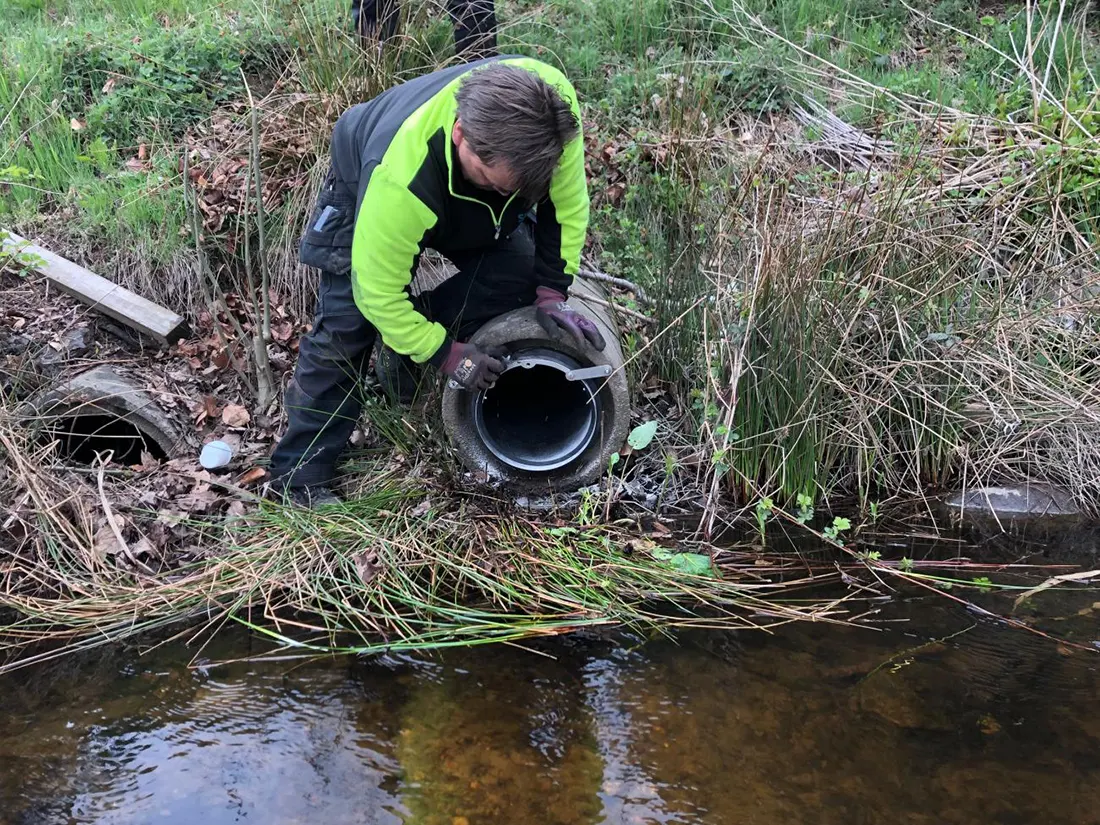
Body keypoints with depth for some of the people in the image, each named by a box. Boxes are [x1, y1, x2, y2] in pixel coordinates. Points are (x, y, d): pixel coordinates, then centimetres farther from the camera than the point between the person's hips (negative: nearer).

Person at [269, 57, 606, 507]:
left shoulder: (550, 96, -39)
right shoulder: (396, 181, -50)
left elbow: (567, 197, -18)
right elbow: (378, 292, -34)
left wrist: (550, 292, -18)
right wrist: (447, 353, -25)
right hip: (364, 196, -4)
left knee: (518, 274, -16)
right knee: (344, 329, -13)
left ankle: (402, 362, 5)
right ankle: (300, 474, 3)